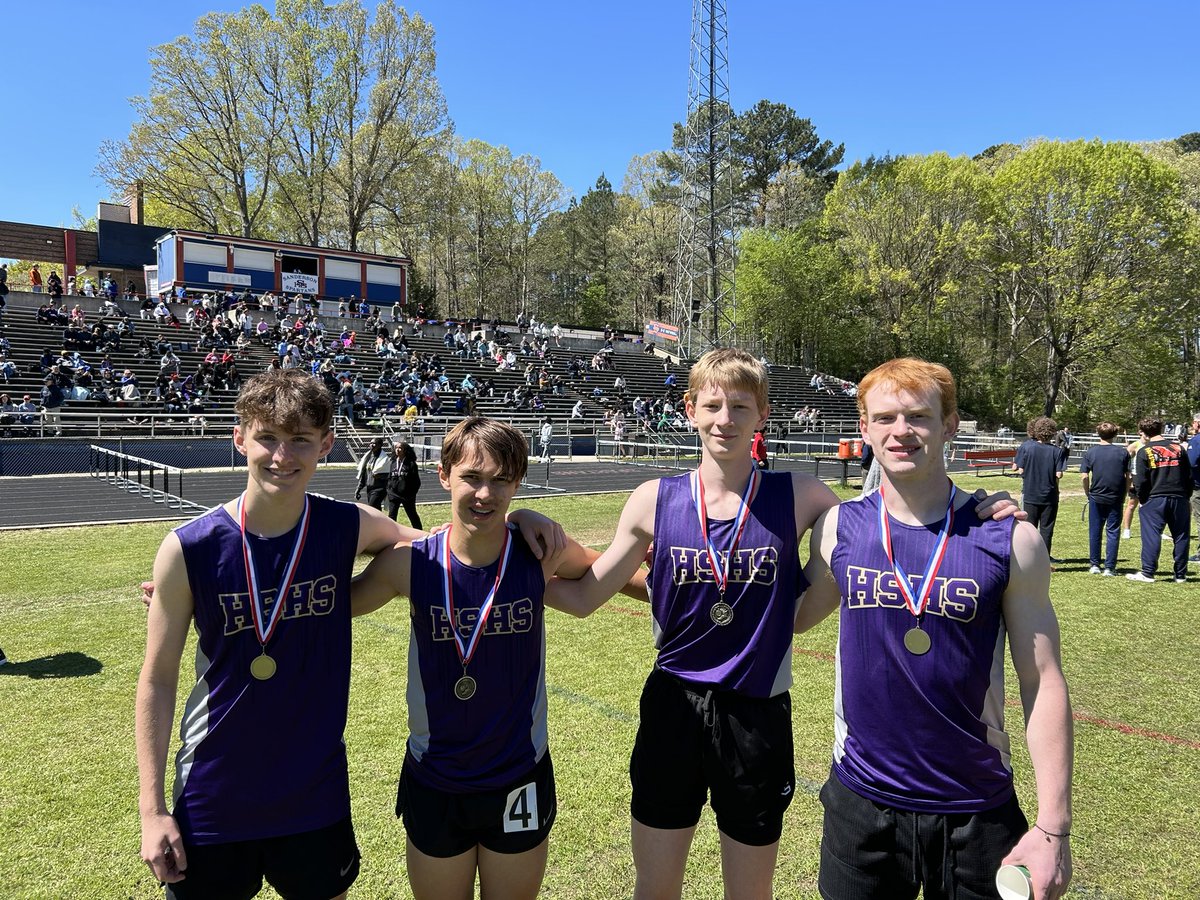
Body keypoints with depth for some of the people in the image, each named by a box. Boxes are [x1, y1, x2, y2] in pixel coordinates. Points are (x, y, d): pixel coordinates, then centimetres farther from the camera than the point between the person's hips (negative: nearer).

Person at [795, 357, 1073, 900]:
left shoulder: (1010, 540, -9)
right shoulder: (838, 528, -4)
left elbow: (1043, 683, -5)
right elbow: (796, 617, 9)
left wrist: (1053, 827, -7)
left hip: (978, 810, -1)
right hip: (860, 800, 2)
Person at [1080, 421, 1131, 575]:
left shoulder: (1091, 452, -2)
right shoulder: (1122, 453, 0)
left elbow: (1084, 476, -6)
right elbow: (1128, 477, 0)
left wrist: (1088, 494, 6)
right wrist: (1124, 495, 10)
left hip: (1096, 497, 0)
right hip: (1116, 499, 0)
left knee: (1095, 532, 9)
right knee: (1113, 532, 5)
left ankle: (1095, 565, 14)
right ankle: (1109, 567, 4)